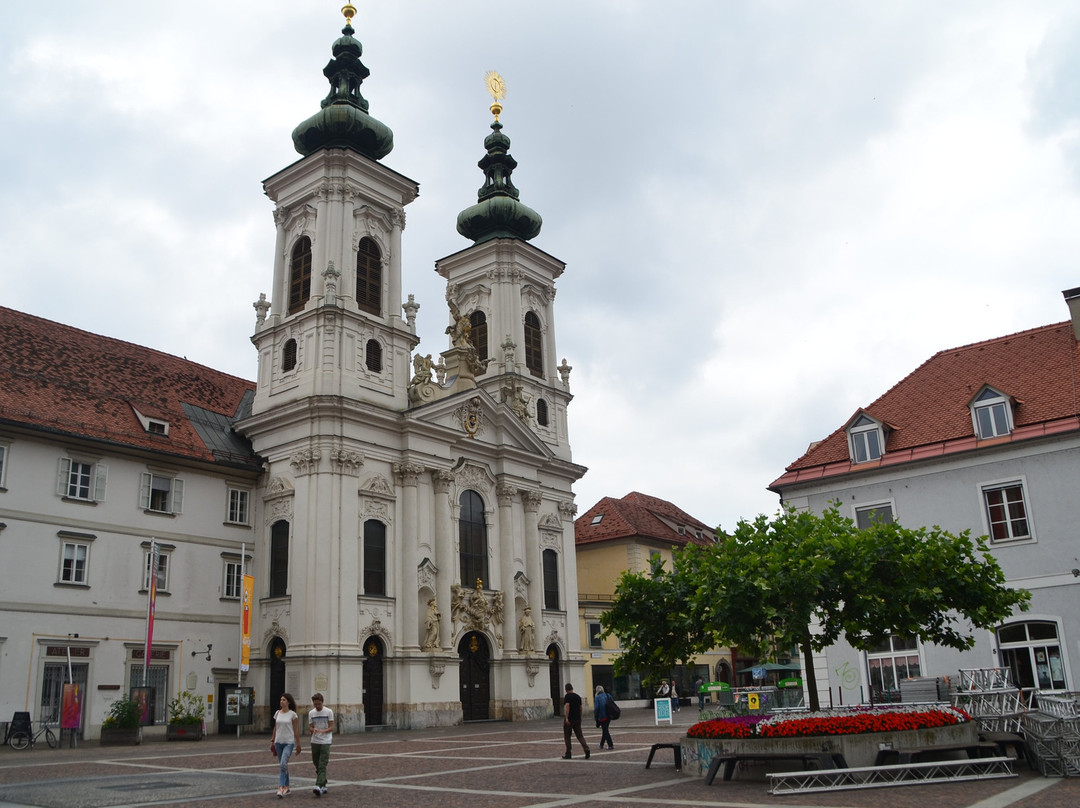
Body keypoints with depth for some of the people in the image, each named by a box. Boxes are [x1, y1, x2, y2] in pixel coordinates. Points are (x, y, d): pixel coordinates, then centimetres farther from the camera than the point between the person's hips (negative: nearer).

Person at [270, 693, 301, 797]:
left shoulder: (293, 714, -6)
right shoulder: (277, 713, 8)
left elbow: (296, 730, -4)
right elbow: (275, 728, 15)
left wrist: (298, 744, -3)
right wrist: (272, 741, 13)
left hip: (289, 742, -5)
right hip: (278, 742, 5)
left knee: (283, 764, -19)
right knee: (282, 765, 12)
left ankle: (281, 787, -19)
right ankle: (286, 787, 22)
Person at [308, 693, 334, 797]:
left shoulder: (328, 712, -4)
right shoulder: (311, 713, 7)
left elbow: (331, 727, -5)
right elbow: (310, 728, 9)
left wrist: (323, 731, -25)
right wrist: (313, 730, -15)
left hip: (325, 741, -4)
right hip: (314, 741, 4)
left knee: (322, 766, -13)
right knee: (317, 765, 8)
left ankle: (319, 786, -22)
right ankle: (323, 785, 21)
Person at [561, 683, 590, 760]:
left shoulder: (567, 696, -8)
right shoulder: (578, 696, 13)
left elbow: (567, 706, -21)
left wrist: (566, 718, -25)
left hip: (569, 719, -6)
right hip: (577, 719, 6)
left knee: (567, 737, 6)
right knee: (580, 736, 7)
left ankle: (568, 754, 9)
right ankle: (586, 749, -15)